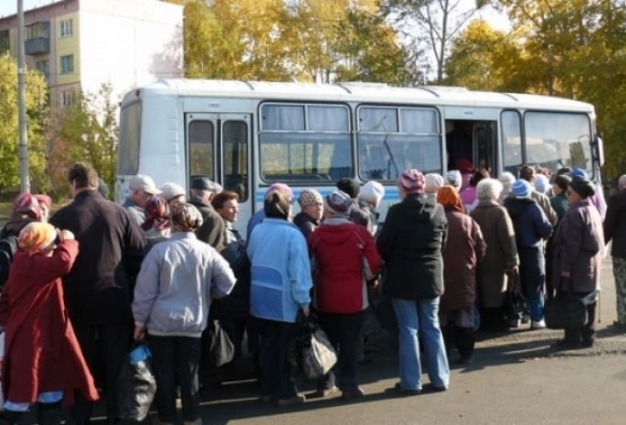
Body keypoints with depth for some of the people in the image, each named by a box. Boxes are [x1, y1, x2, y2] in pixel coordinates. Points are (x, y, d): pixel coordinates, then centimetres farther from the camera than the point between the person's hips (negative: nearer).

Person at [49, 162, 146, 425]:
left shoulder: (62, 217, -9)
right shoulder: (120, 213, -6)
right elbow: (139, 255, -3)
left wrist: (65, 291, 13)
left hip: (78, 302, 0)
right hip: (115, 300, 1)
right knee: (116, 362, 13)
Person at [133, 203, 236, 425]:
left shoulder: (159, 250, -12)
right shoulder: (206, 252, -5)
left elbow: (145, 290, -9)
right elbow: (228, 281, -3)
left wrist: (140, 320, 1)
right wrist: (206, 297, 14)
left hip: (161, 322, -2)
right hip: (192, 322, 2)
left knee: (165, 374, 9)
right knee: (189, 373, 12)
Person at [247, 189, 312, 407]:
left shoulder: (256, 230, 2)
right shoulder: (292, 234, -16)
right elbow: (299, 270, -17)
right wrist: (304, 300, -11)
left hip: (260, 297, 6)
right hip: (284, 299, -6)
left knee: (267, 344, 16)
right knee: (286, 347, 7)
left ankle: (267, 390, 23)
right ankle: (286, 393, 14)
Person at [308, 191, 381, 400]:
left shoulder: (317, 234, -5)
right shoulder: (360, 233, -9)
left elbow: (311, 266, 4)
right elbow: (372, 266, -7)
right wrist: (366, 278, 14)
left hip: (326, 296, 2)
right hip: (353, 296, -2)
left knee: (328, 341, 14)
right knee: (349, 342, 5)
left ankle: (325, 384, 21)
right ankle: (349, 386, 8)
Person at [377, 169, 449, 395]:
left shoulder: (397, 211, -15)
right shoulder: (438, 210, 0)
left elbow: (383, 245, -9)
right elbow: (442, 243, 9)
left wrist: (393, 261, 10)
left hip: (403, 277, -4)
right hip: (431, 276, 4)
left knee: (408, 330, 3)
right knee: (431, 328, 14)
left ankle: (411, 382, 6)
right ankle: (439, 378, 17)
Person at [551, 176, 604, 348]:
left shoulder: (575, 213, -18)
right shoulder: (593, 210, 13)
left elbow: (571, 244, -21)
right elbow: (597, 239, 18)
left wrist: (566, 266, -18)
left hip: (577, 266, -9)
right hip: (591, 264, 10)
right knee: (587, 301, 13)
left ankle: (573, 338, 1)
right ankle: (587, 336, 19)